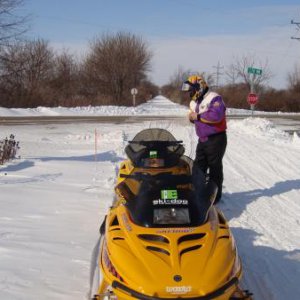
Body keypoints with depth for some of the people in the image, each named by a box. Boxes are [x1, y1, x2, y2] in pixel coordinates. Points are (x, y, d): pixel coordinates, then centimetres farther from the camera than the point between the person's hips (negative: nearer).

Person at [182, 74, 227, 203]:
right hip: (202, 139, 8)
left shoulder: (214, 98, -13)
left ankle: (215, 195, 8)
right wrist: (191, 117, -4)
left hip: (216, 139, -8)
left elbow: (217, 115, -28)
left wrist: (198, 116, -21)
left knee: (215, 168, -1)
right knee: (199, 167, 10)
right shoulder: (194, 103, 16)